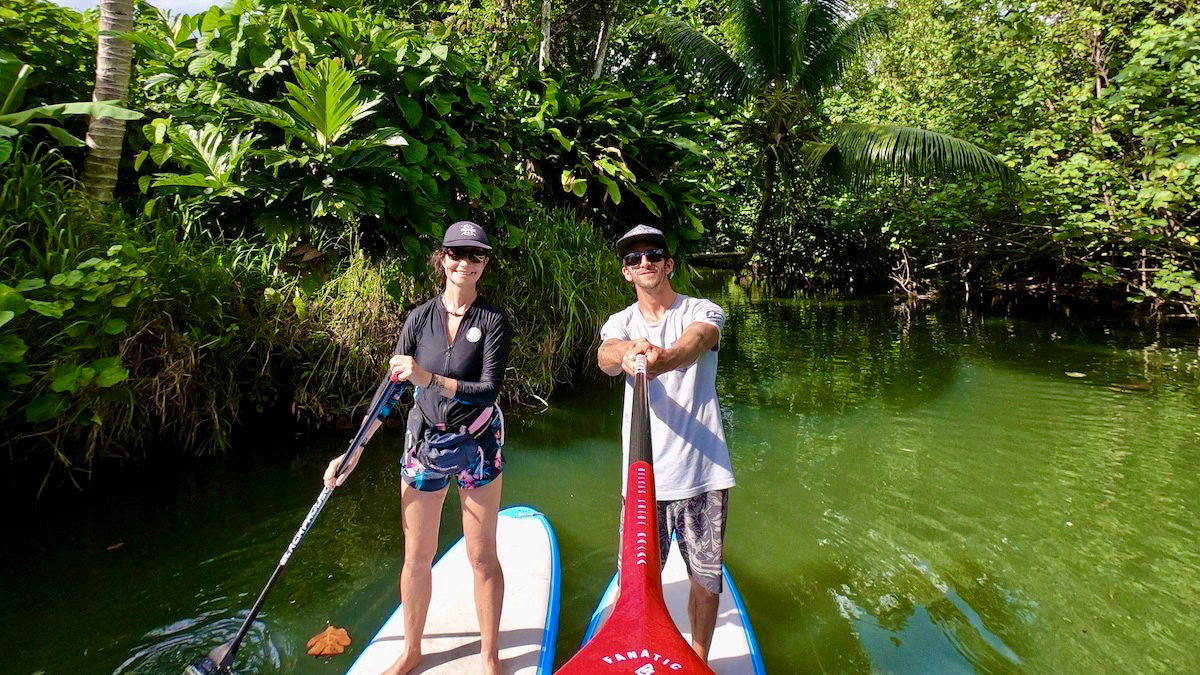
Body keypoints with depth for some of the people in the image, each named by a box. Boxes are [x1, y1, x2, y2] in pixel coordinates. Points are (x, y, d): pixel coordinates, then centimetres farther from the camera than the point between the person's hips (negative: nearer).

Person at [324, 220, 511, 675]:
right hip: (423, 442, 3)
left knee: (482, 556, 8)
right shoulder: (420, 318, -2)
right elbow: (391, 386, 1)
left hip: (477, 445, -2)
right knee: (416, 556, 13)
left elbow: (489, 390, -18)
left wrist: (429, 379, -30)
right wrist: (353, 453, -1)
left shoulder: (492, 320, -9)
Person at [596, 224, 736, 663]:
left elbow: (696, 340, -25)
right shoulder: (620, 323, 6)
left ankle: (698, 660, 37)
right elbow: (605, 357, -18)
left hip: (703, 472, -1)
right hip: (643, 474, 1)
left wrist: (664, 358, -49)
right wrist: (626, 353, -43)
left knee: (706, 577, 11)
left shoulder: (704, 311, 0)